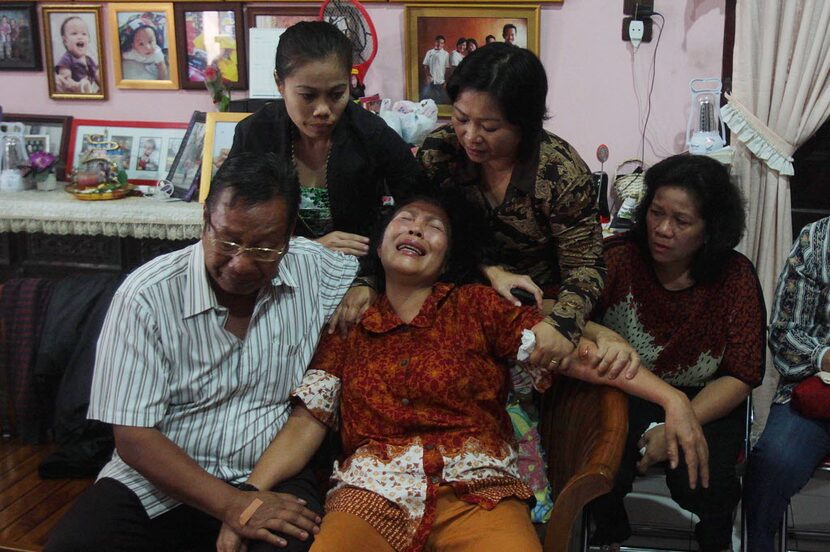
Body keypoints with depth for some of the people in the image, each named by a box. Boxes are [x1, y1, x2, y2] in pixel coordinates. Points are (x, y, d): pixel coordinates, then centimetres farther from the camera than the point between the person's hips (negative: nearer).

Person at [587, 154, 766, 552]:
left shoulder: (735, 276, -10)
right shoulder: (618, 258, -12)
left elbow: (740, 376, -9)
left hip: (704, 401, 0)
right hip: (622, 395, 0)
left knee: (700, 481, -26)